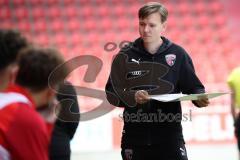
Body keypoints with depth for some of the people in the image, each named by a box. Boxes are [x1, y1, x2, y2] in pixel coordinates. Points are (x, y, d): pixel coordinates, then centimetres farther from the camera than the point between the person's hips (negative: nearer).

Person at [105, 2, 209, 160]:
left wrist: (199, 98, -16)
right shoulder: (125, 56, 3)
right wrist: (132, 97, -19)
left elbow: (193, 87, 7)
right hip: (135, 136, 1)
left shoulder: (177, 54, 3)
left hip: (169, 135, -1)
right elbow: (111, 92, 1)